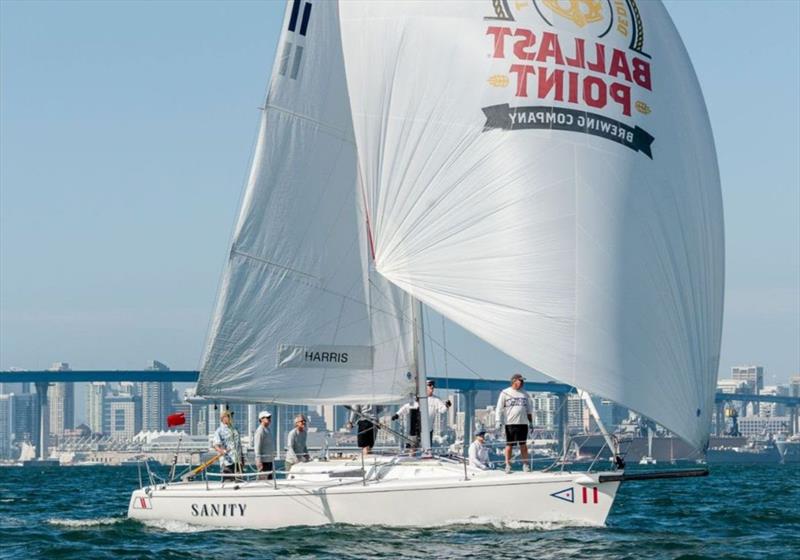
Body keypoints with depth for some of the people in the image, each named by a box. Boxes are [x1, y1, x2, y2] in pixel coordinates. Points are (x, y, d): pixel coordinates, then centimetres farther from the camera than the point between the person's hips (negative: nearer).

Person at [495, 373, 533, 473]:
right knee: (509, 445, -1)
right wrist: (498, 421, -9)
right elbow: (499, 408, 1)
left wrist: (531, 422, 16)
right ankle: (508, 465, 4)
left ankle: (525, 464, 6)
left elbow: (529, 409, 21)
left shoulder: (525, 394, 15)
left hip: (523, 423, 3)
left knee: (523, 445, 2)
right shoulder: (505, 393, 3)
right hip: (510, 423, -3)